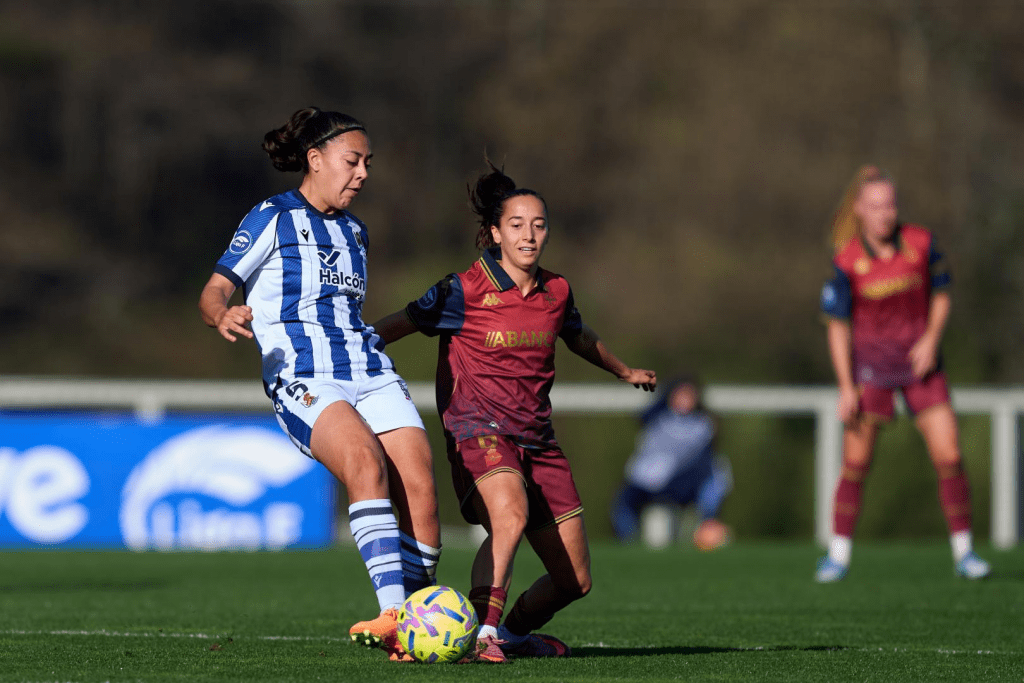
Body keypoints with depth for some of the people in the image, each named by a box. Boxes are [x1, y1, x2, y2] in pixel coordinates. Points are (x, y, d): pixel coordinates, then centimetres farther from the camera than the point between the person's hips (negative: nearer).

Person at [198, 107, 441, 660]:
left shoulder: (354, 231, 23)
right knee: (366, 462, -32)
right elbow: (214, 291, -3)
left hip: (371, 374, 6)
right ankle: (393, 613, -41)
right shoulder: (271, 219, 3)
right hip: (303, 381, -6)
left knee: (419, 483, -14)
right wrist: (223, 316, -25)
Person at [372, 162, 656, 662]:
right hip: (479, 432, -6)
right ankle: (479, 632, -35)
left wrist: (624, 371, 44)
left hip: (536, 441, 6)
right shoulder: (465, 291, -10)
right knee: (511, 514, -39)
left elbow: (579, 337, 28)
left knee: (574, 580, 6)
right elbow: (399, 325, -4)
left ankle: (514, 632, 34)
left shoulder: (556, 292, 7)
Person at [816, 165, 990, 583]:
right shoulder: (847, 262, -12)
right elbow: (838, 326, -6)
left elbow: (941, 296, 7)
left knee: (949, 456, -4)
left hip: (920, 362, 2)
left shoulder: (921, 243, -7)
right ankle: (838, 555, 10)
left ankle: (964, 553, 6)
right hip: (870, 367, -2)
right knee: (855, 462, -2)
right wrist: (846, 387, -9)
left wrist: (931, 338, -10)